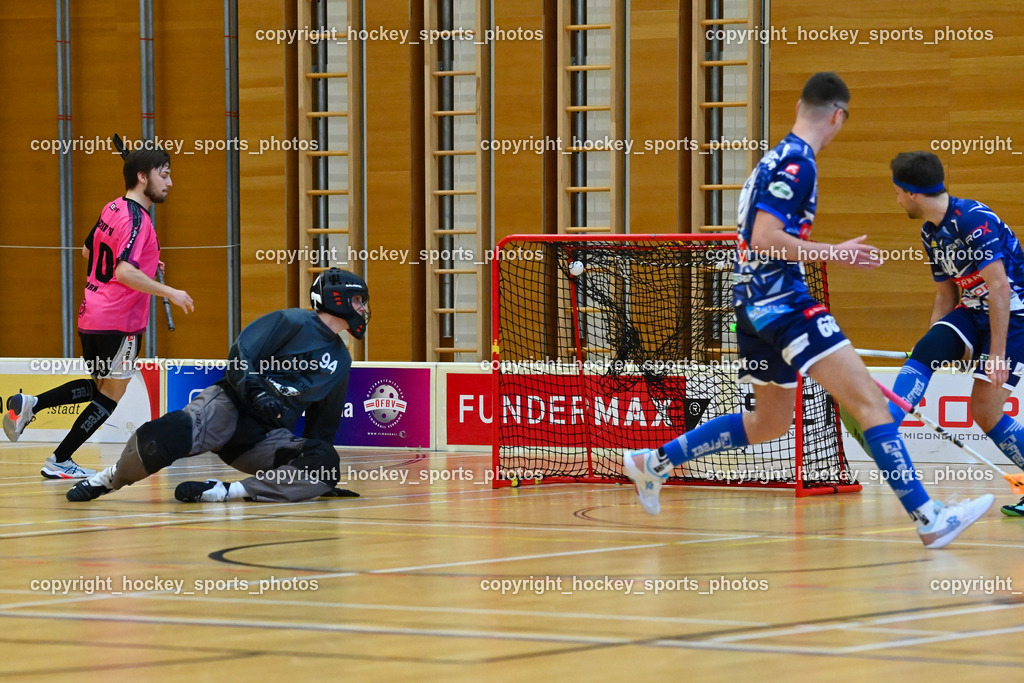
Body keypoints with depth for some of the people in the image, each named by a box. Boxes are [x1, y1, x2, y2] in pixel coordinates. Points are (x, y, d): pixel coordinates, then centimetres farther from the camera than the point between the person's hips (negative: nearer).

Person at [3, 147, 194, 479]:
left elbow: (88, 249, 23)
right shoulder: (136, 219, -18)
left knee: (100, 386, 23)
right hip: (119, 321, -9)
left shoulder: (112, 209, 9)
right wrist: (170, 293, -24)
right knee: (110, 394, 4)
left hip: (91, 314, 9)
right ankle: (60, 461, 6)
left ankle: (28, 404, 9)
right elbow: (125, 272, -27)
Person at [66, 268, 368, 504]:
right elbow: (240, 356, -9)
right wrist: (257, 392, -25)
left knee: (325, 464, -25)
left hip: (267, 437, 6)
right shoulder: (293, 322, 0)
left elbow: (324, 421, 25)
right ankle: (111, 478, -5)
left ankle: (229, 491, -29)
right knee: (165, 437, -35)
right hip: (230, 406, -6)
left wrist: (323, 474, 20)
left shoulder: (341, 361, 20)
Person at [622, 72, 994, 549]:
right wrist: (833, 253, -16)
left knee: (770, 422, 23)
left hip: (756, 303, 10)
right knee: (868, 401, -15)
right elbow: (765, 240, -22)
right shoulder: (797, 162, -13)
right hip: (780, 300, -10)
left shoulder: (777, 158, 16)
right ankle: (929, 520, -24)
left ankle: (655, 461, 27)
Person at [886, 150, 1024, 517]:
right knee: (921, 354, -15)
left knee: (984, 412, -13)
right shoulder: (931, 232, 7)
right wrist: (933, 349, 12)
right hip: (973, 309, 8)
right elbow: (946, 296, 17)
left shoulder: (973, 219, -22)